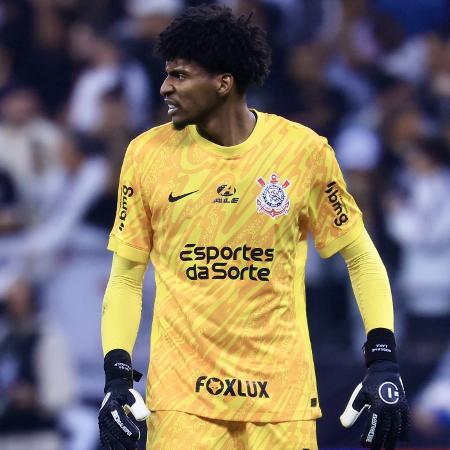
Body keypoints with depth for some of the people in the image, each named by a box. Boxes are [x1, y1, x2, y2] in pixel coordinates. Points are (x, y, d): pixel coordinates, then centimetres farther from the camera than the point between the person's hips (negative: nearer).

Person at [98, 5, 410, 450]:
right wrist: (116, 376, -5)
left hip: (282, 391, 0)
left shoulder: (304, 150, -3)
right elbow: (126, 276, 6)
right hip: (180, 392, 0)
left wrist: (383, 362, -5)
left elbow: (361, 258, 5)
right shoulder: (147, 153, 0)